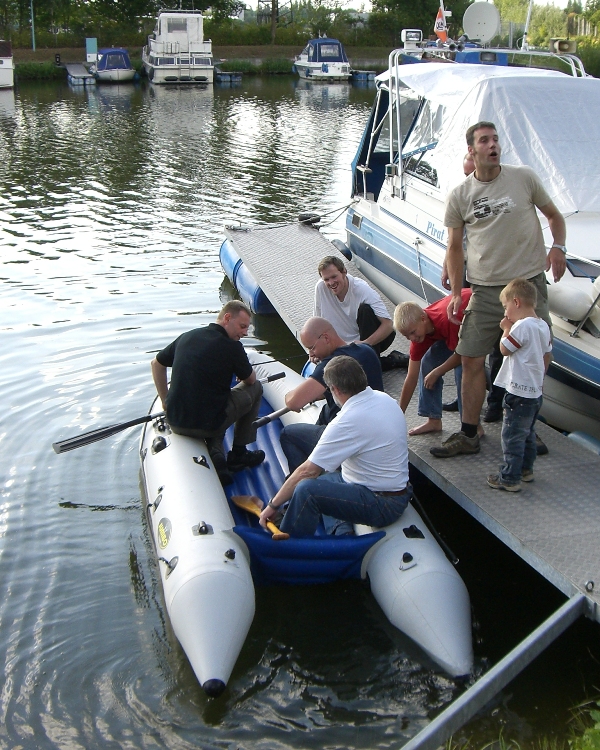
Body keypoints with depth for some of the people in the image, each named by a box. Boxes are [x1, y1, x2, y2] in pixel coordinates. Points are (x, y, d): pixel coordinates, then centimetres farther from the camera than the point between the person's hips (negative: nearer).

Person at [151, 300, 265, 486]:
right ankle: (238, 454, 22)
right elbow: (250, 380, 7)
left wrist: (165, 401, 27)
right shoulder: (231, 346, -10)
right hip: (207, 425, -6)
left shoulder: (186, 337, 8)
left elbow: (156, 364, 22)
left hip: (175, 423, 6)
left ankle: (215, 457, 11)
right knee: (255, 388, 17)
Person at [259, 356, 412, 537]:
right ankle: (342, 529, 8)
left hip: (383, 505, -10)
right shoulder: (384, 398, 1)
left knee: (306, 489, -24)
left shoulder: (347, 422, -24)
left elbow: (307, 471, -18)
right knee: (317, 479, 18)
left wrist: (273, 505, -7)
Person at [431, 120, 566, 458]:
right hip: (485, 289, 1)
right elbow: (455, 246, 9)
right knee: (472, 360, 0)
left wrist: (558, 246, -7)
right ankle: (469, 436, 13)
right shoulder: (459, 196, 4)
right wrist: (456, 293, 2)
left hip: (529, 282, -1)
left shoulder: (524, 177, 1)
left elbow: (554, 215, 12)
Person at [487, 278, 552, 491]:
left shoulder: (522, 326, -21)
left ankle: (510, 478, 1)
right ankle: (526, 469, 33)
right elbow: (547, 356, 15)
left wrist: (506, 329, -1)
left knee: (512, 436, -3)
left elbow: (504, 349, -15)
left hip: (519, 392, -9)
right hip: (535, 391, 9)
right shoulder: (543, 325, 7)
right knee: (527, 433, 22)